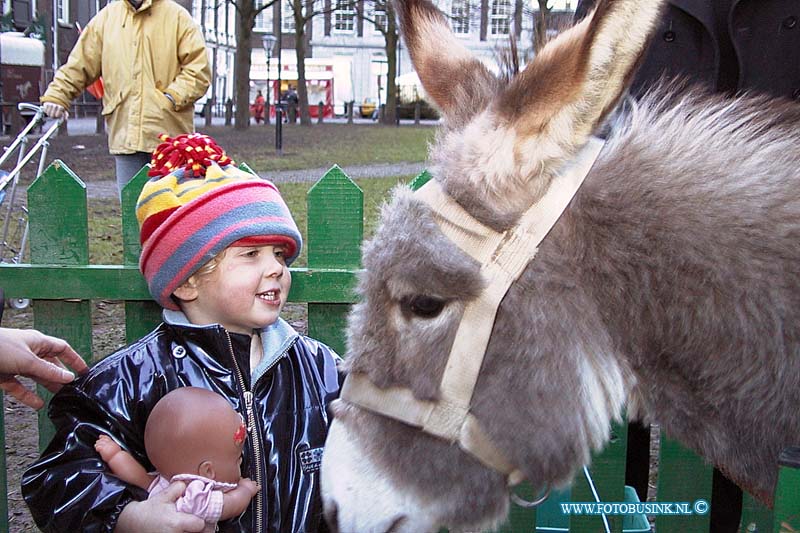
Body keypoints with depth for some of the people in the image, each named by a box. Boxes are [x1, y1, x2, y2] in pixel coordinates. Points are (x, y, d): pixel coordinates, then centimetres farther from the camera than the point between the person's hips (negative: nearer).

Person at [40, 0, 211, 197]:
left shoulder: (177, 17, 4)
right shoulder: (106, 17, 15)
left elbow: (199, 69, -2)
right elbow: (80, 64, 18)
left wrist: (172, 97, -13)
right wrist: (56, 95, 6)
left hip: (168, 136, -3)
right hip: (125, 135, 3)